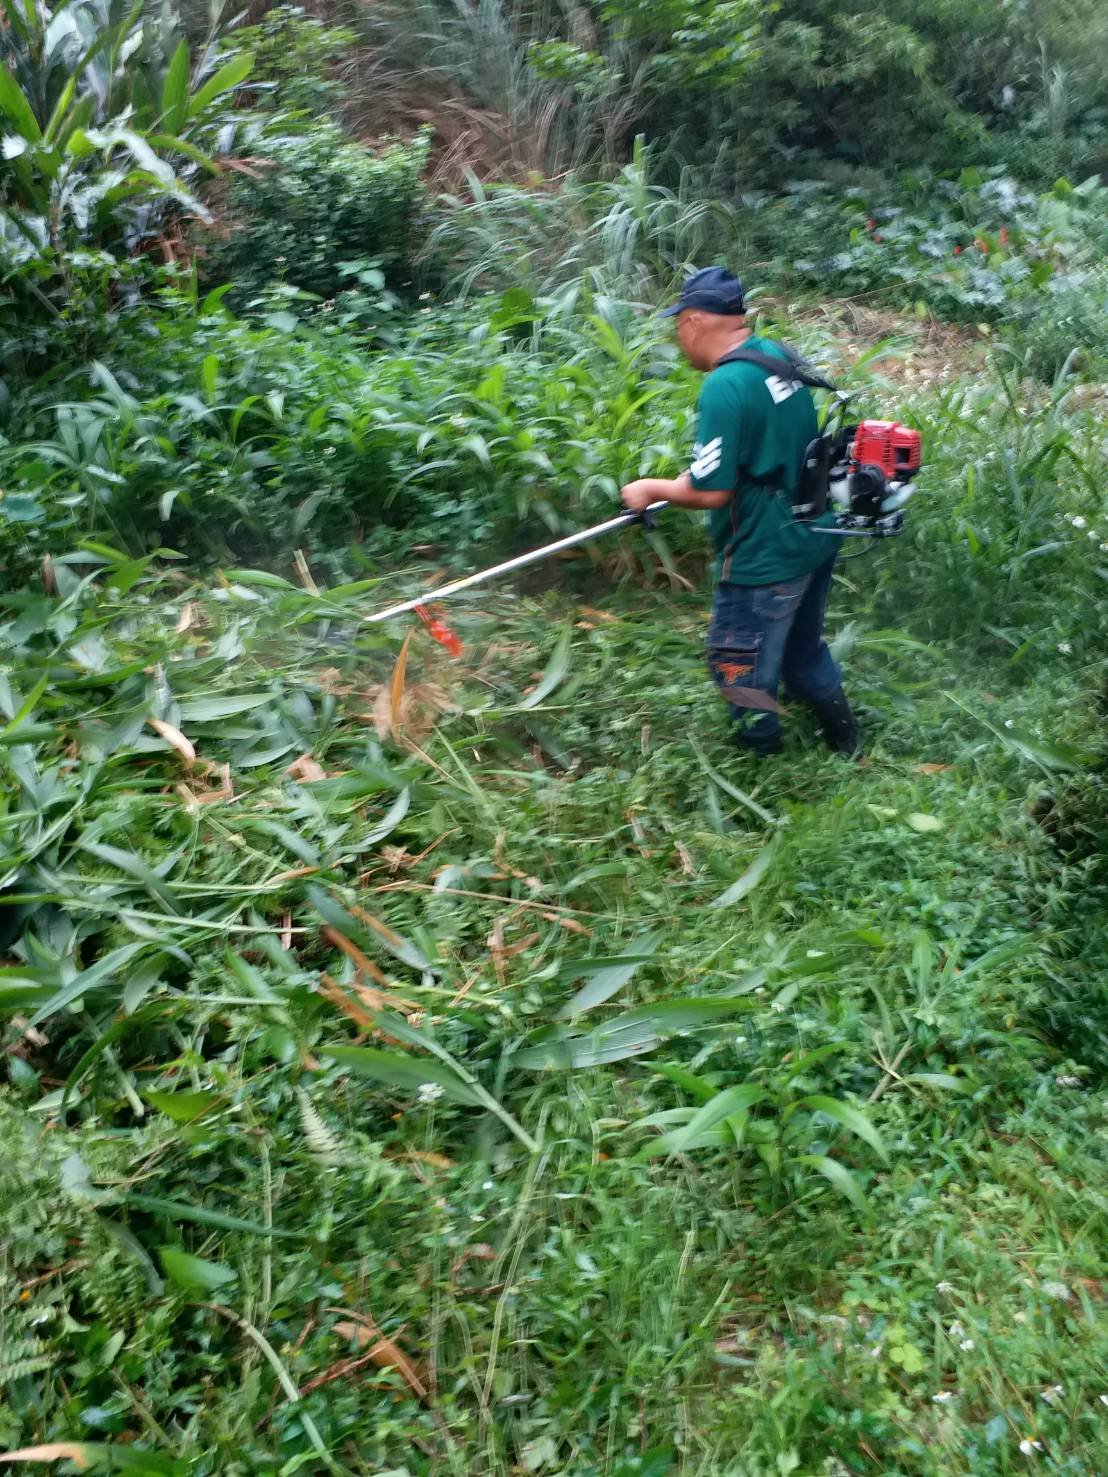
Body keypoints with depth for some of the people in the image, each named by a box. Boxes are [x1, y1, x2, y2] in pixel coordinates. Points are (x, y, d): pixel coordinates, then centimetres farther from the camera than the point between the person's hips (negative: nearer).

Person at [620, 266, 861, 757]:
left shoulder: (724, 387, -24)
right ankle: (845, 746, 43)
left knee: (743, 672, 10)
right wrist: (693, 473, 20)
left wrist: (653, 489, -7)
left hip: (764, 560, -9)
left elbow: (710, 491, -24)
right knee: (805, 651, 27)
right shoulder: (780, 356, 4)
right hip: (814, 540, 9)